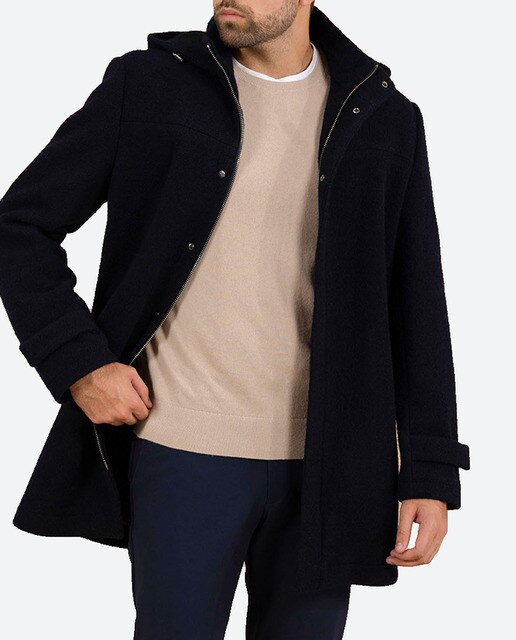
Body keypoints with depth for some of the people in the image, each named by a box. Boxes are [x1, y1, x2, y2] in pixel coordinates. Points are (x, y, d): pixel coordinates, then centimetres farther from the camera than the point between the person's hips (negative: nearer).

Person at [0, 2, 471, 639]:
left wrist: (430, 473, 0)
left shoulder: (385, 119, 4)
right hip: (183, 450, -1)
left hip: (324, 465, 2)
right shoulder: (148, 84, 0)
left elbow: (417, 311, 5)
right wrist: (77, 362, -9)